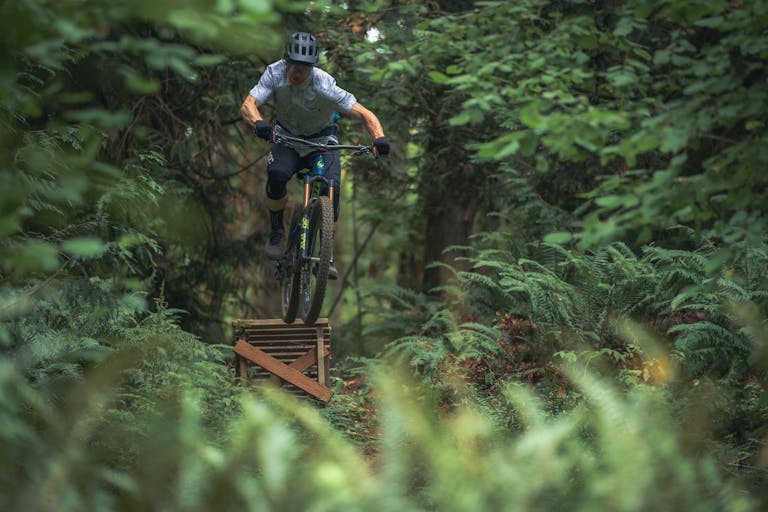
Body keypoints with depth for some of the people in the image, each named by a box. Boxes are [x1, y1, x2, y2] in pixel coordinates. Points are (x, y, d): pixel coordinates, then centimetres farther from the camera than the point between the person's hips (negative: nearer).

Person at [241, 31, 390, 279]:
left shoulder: (324, 85, -28)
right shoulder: (275, 73, -23)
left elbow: (365, 114, -29)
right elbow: (248, 104, -31)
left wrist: (379, 137, -49)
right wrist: (259, 123, -54)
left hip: (321, 140, -1)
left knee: (332, 187, -24)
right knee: (277, 173, -31)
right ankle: (276, 232, -7)